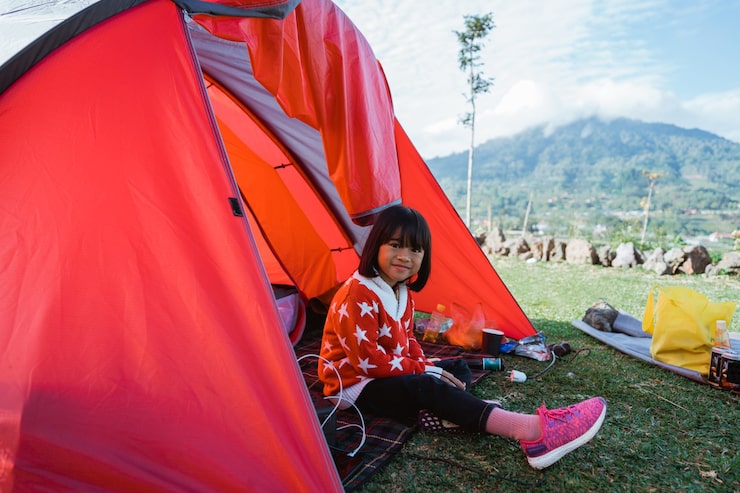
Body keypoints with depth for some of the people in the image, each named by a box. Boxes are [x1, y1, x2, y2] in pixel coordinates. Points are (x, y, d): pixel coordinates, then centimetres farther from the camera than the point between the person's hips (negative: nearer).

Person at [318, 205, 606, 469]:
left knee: (458, 369, 4)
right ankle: (534, 431, -46)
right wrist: (425, 370, -19)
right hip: (356, 385, -10)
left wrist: (425, 368, -8)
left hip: (391, 375, 10)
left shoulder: (402, 291, 5)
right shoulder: (357, 295, -25)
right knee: (424, 387, -32)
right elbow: (368, 361, -26)